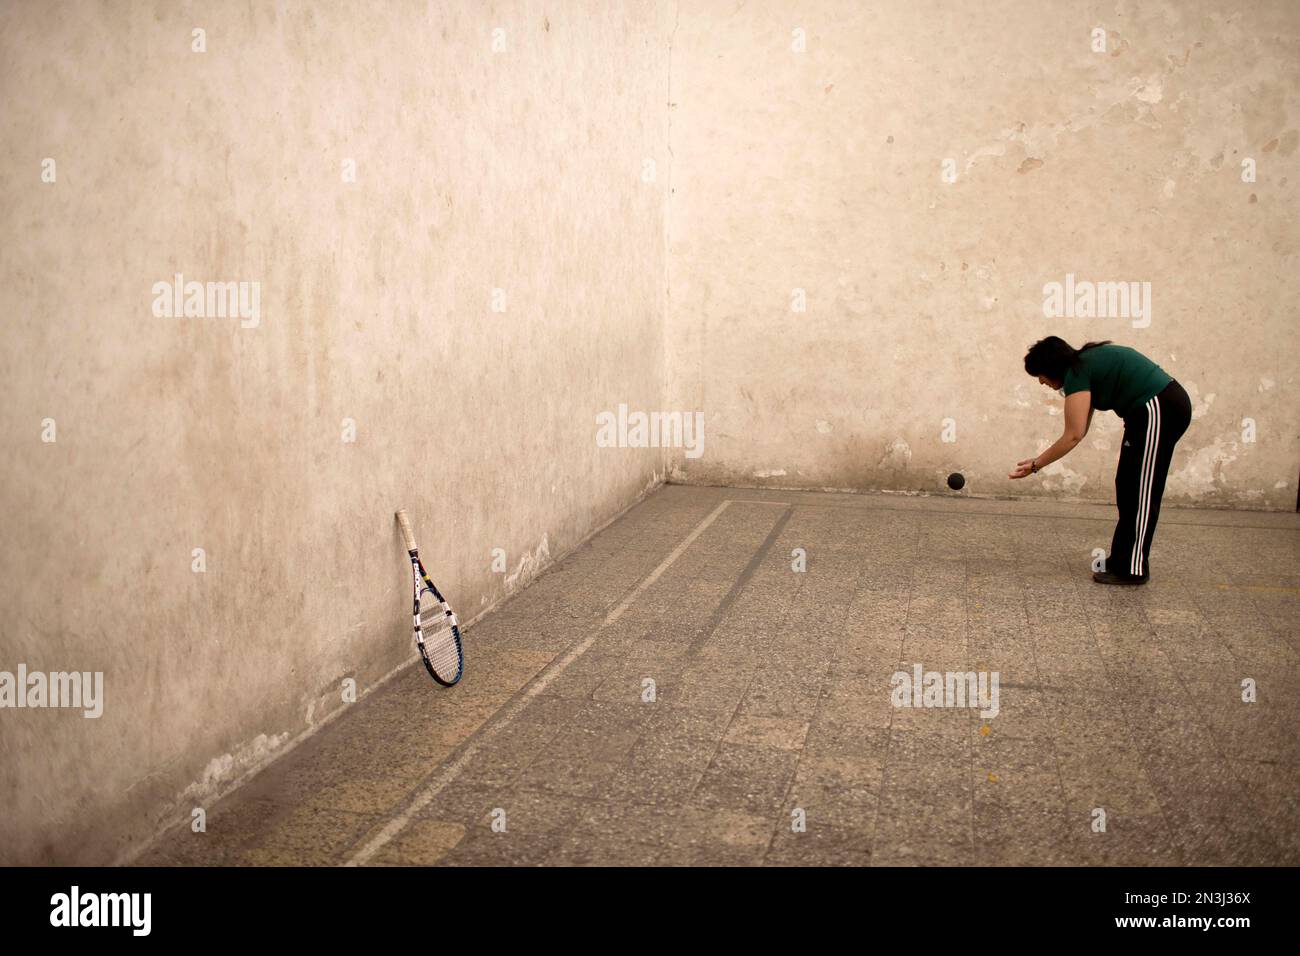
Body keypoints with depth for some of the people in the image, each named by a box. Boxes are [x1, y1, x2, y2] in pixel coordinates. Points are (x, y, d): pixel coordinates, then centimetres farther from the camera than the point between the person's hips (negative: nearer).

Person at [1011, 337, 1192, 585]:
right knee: (1129, 490, 14)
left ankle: (1132, 569, 2)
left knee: (1139, 493, -4)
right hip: (1165, 406, 10)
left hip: (1158, 410, -10)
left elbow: (1074, 435, -17)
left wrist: (1036, 464, -10)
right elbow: (1080, 430, 13)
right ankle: (1123, 561, 20)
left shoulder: (1076, 373, -13)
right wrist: (1041, 460, 8)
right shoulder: (1085, 363, 15)